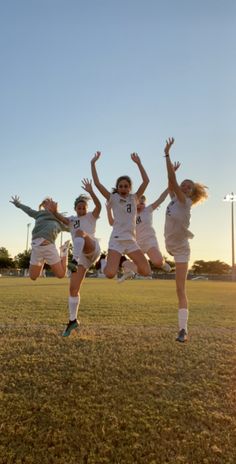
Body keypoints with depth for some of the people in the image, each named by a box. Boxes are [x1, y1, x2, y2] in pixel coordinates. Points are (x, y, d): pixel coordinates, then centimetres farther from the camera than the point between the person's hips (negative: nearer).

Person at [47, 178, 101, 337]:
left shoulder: (91, 216, 16)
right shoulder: (71, 220, 23)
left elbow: (99, 206, -6)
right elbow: (60, 218, 0)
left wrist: (90, 191, -21)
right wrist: (54, 211, -22)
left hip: (93, 249, -4)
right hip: (81, 256, 4)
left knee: (80, 232, -33)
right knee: (73, 288, -2)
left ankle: (74, 262, -54)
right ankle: (73, 321, 10)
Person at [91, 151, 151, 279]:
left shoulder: (134, 198, 11)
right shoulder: (113, 198, 3)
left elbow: (146, 181, 0)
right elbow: (97, 183, -6)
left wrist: (138, 163, -3)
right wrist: (93, 163, -8)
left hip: (131, 241, 4)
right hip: (116, 240, -3)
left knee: (146, 271, -4)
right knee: (110, 274, -18)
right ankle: (106, 264, 19)